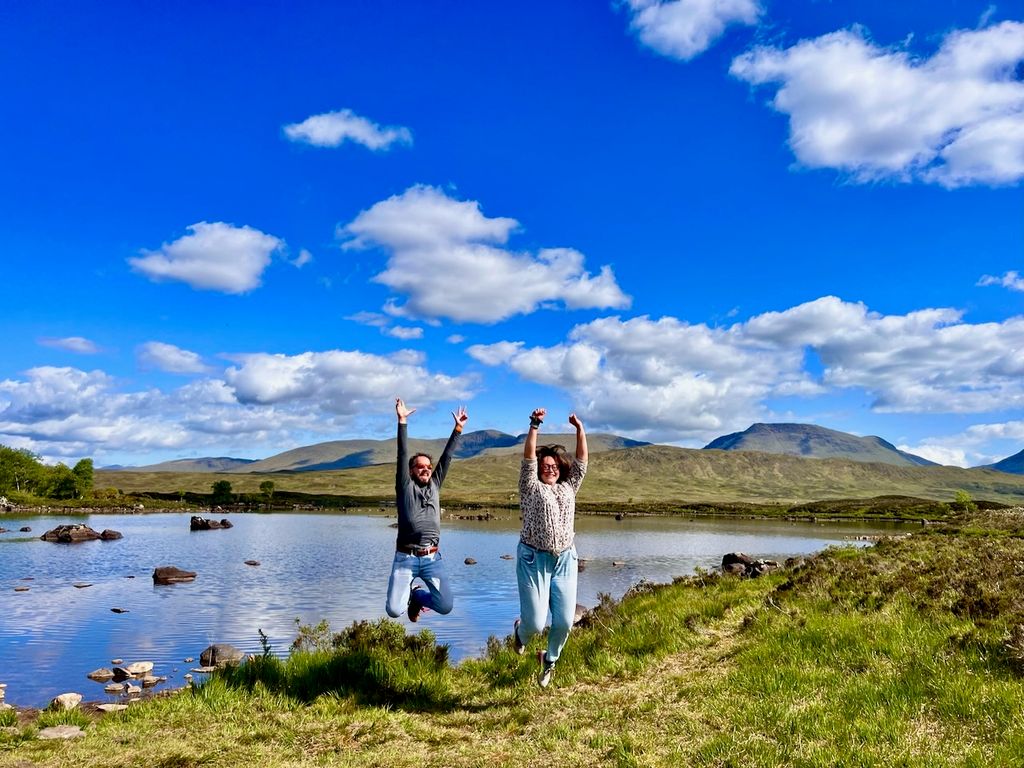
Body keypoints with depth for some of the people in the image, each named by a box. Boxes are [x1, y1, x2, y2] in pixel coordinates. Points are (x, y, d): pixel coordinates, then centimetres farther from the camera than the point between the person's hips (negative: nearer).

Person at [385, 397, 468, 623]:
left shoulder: (434, 485, 15)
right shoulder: (405, 486, 5)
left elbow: (446, 457, 13)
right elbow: (403, 455, -4)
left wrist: (458, 428, 11)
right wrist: (402, 422, -11)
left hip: (432, 558, 3)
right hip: (405, 558, -3)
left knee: (445, 607, -10)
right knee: (394, 611, -12)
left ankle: (418, 595, 24)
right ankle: (409, 595, 26)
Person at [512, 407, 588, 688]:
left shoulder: (568, 487, 13)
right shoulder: (531, 487, 2)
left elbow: (582, 461, 8)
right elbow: (528, 457, -9)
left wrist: (579, 429, 0)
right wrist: (535, 425, -19)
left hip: (565, 560, 4)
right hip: (534, 559, -4)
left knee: (564, 621, 1)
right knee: (535, 623, -5)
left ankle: (550, 659, 32)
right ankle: (520, 631, 35)